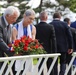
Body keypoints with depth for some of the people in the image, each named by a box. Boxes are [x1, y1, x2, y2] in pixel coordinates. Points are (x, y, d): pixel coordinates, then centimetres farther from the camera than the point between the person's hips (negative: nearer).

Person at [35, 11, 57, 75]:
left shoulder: (35, 27, -5)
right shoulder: (50, 27, -9)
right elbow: (53, 40, -8)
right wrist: (54, 51, -3)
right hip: (49, 50, -1)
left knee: (40, 67, 6)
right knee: (50, 68, 10)